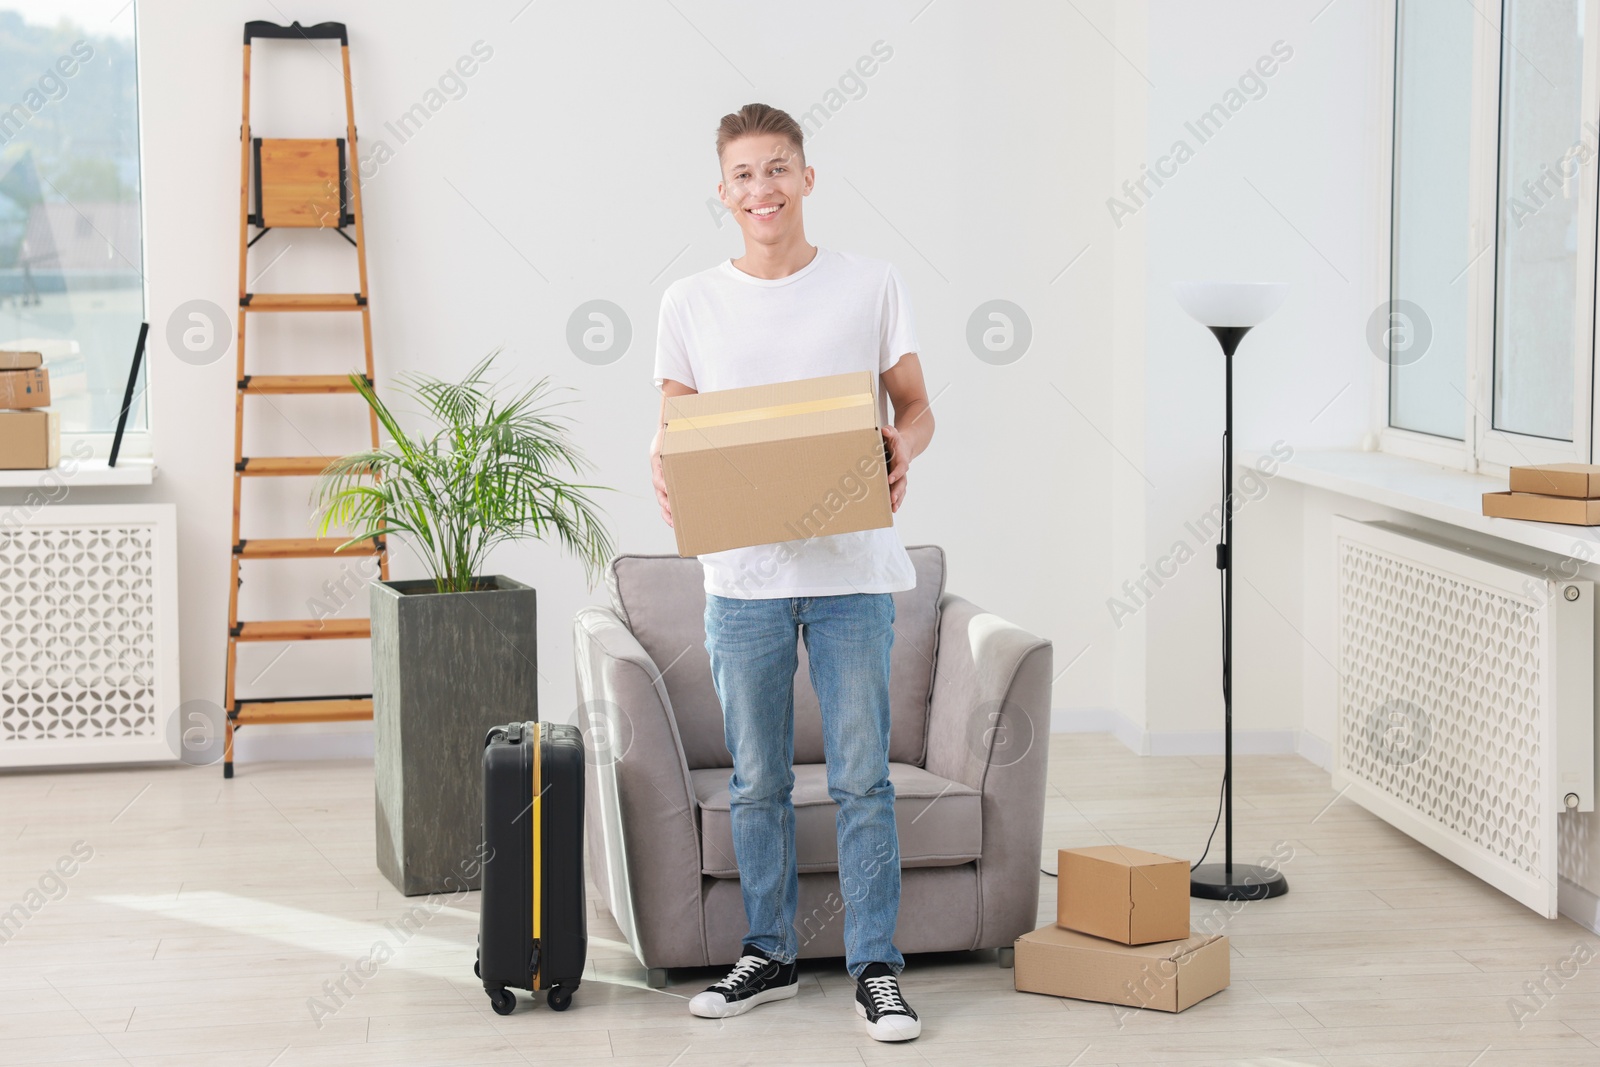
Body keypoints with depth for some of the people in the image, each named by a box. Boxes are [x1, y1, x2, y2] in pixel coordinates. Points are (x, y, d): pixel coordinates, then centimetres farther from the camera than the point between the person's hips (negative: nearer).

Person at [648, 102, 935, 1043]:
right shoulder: (690, 304, 6)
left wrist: (900, 453, -16)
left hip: (852, 569, -2)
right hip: (743, 575, 2)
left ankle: (877, 968, 9)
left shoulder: (873, 287, 2)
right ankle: (769, 955, 24)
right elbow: (672, 427, 10)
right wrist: (664, 468, -13)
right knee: (757, 782, 10)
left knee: (863, 778, 0)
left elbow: (917, 407, 6)